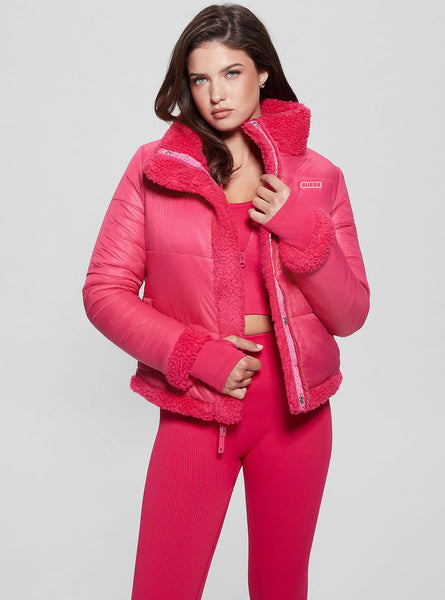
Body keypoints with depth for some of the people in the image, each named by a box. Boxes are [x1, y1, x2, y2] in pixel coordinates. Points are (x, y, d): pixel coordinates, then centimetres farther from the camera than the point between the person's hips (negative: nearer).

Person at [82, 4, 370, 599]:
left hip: (295, 408, 2)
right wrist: (194, 354, -15)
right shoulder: (154, 167, -3)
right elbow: (104, 290, -3)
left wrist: (301, 233, -15)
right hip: (195, 410, -1)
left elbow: (350, 315, 1)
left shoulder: (317, 176, 0)